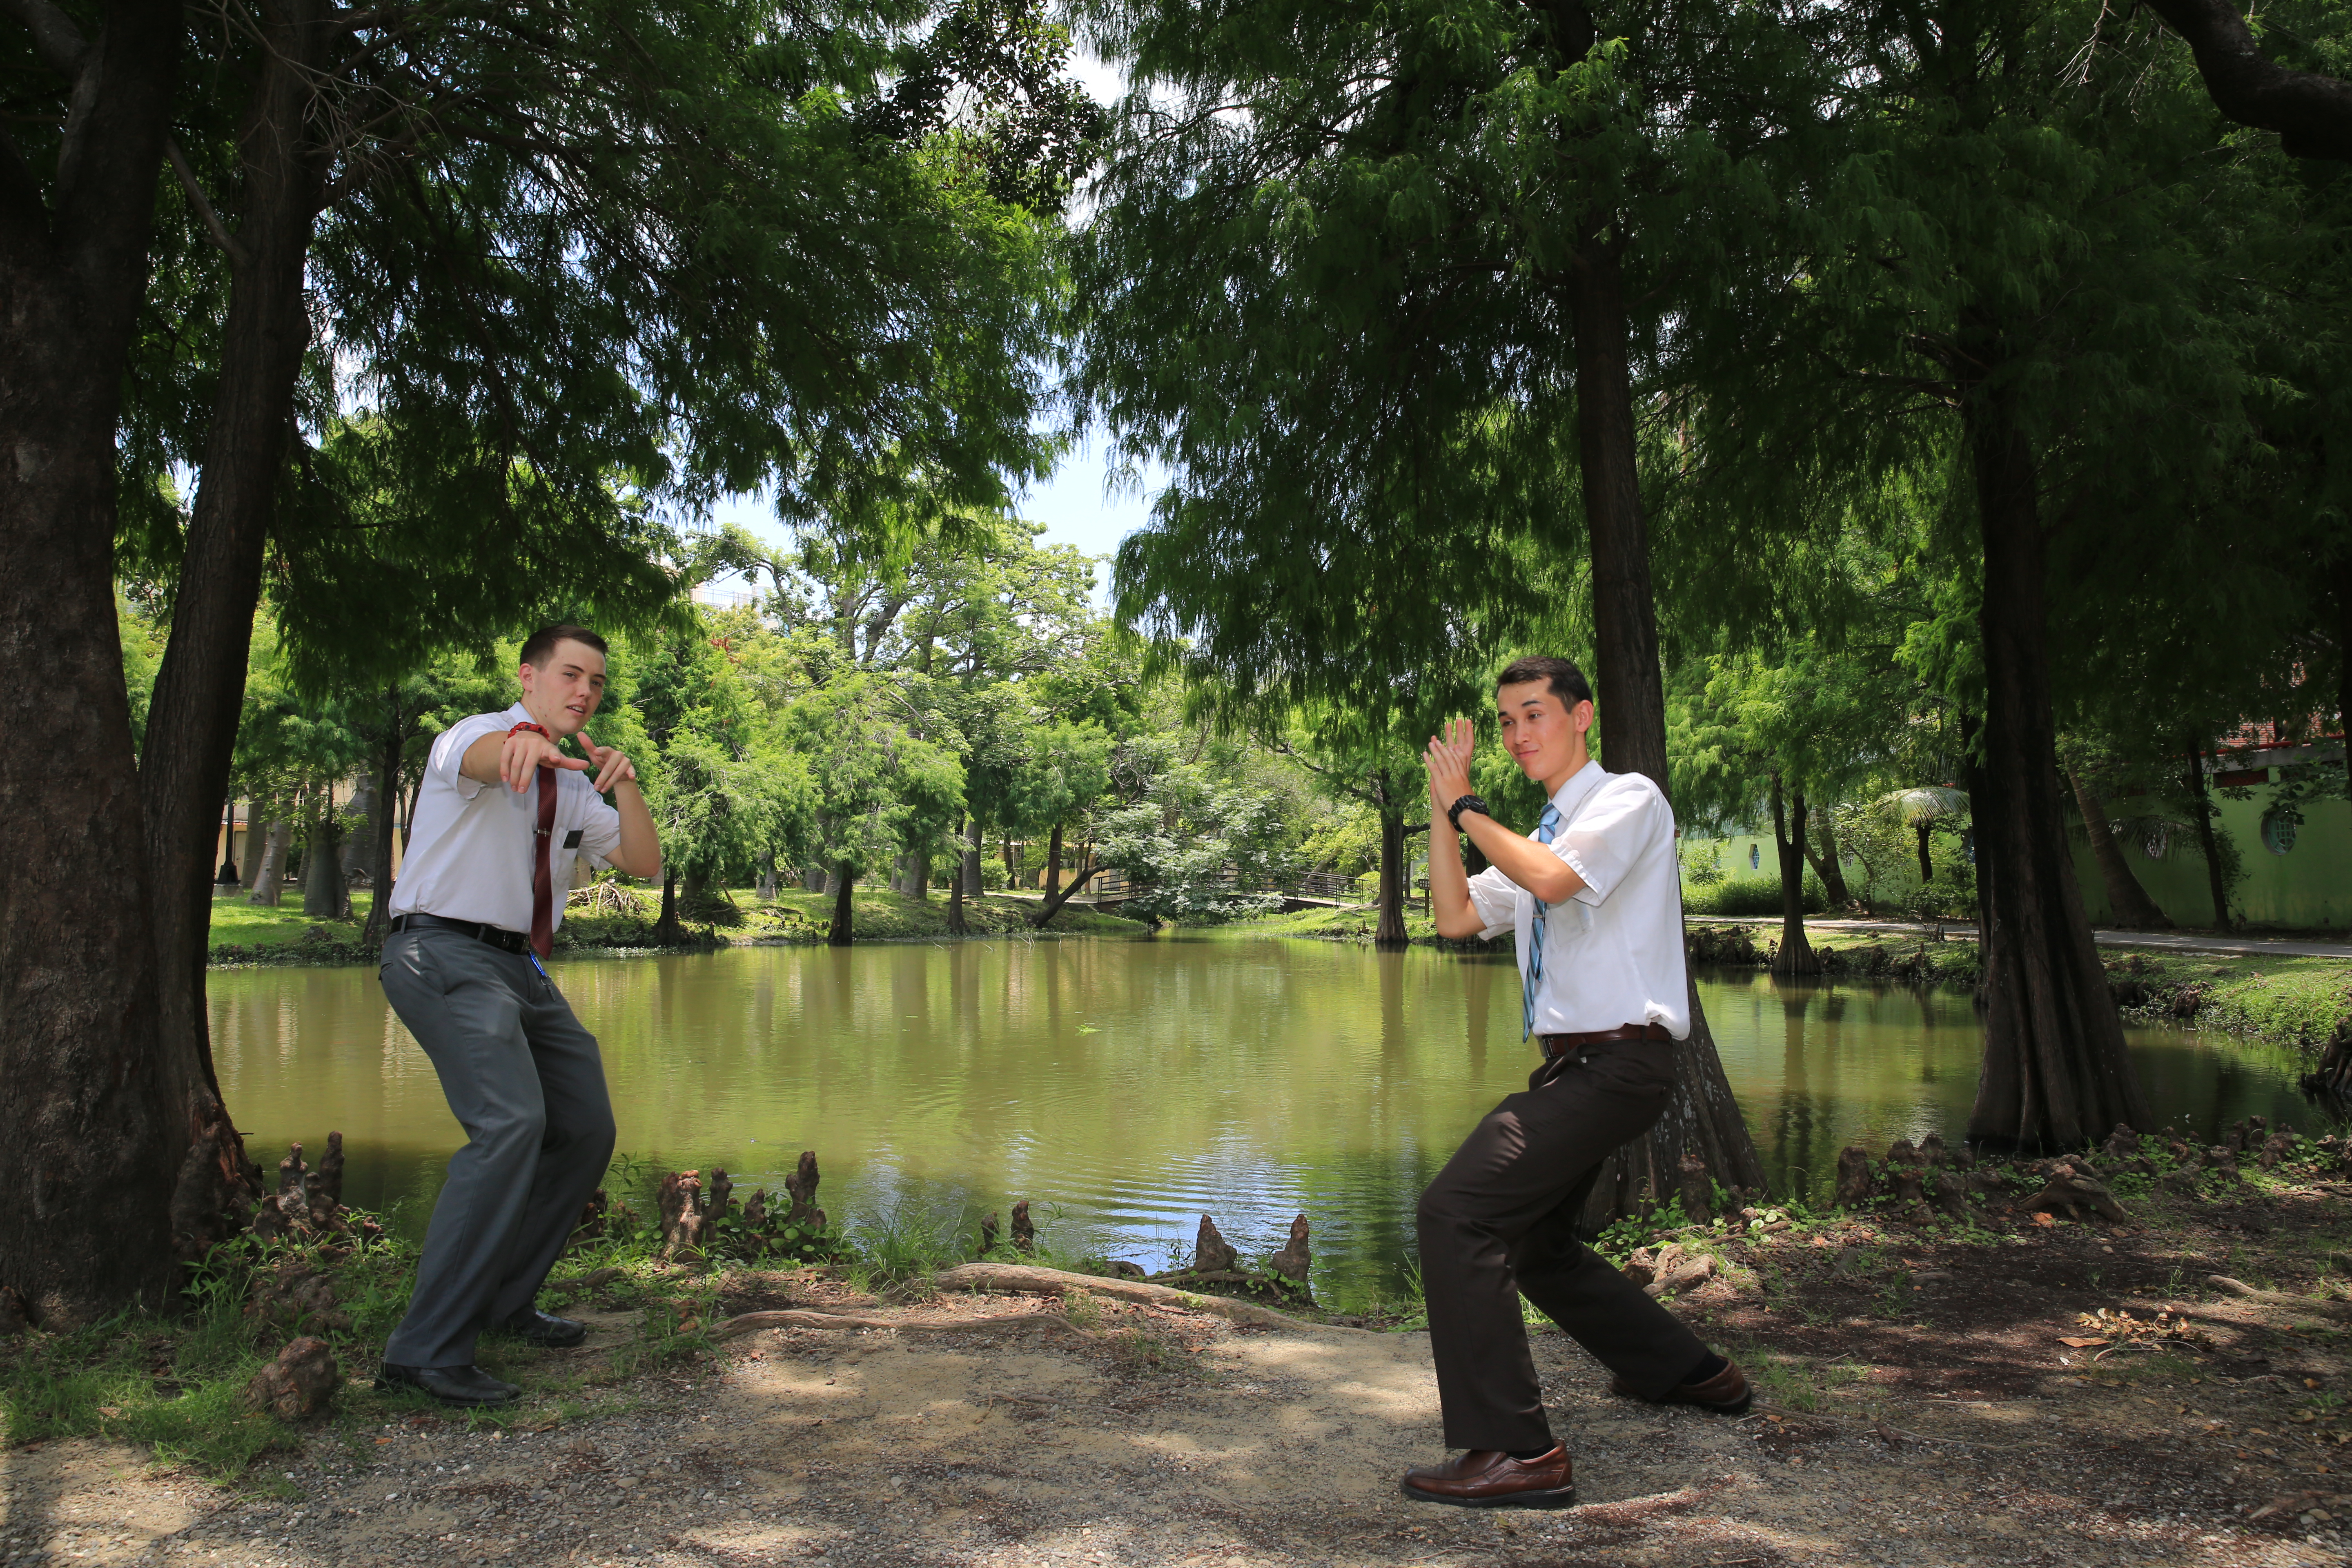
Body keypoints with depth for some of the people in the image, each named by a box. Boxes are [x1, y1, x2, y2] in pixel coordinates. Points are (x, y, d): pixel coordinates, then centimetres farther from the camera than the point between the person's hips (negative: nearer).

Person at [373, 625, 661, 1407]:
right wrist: (521, 742, -59)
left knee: (586, 1131, 12)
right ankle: (427, 1349, -24)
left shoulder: (573, 785, 16)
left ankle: (504, 1300, 27)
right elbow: (479, 756, -34)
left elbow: (644, 863, 8)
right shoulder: (476, 735, -7)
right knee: (510, 1123, -27)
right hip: (446, 954, -9)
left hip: (520, 967, 9)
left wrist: (624, 783, -11)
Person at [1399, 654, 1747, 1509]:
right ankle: (1689, 1372, 40)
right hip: (1577, 1062, 10)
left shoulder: (1629, 800, -8)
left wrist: (1466, 805, -13)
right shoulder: (1535, 838, 18)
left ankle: (1516, 1451, -17)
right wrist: (1443, 812, 2)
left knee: (1456, 1212, -20)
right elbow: (1456, 918, 10)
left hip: (1616, 1060, -10)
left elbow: (1551, 879, -26)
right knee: (1534, 1241, 23)